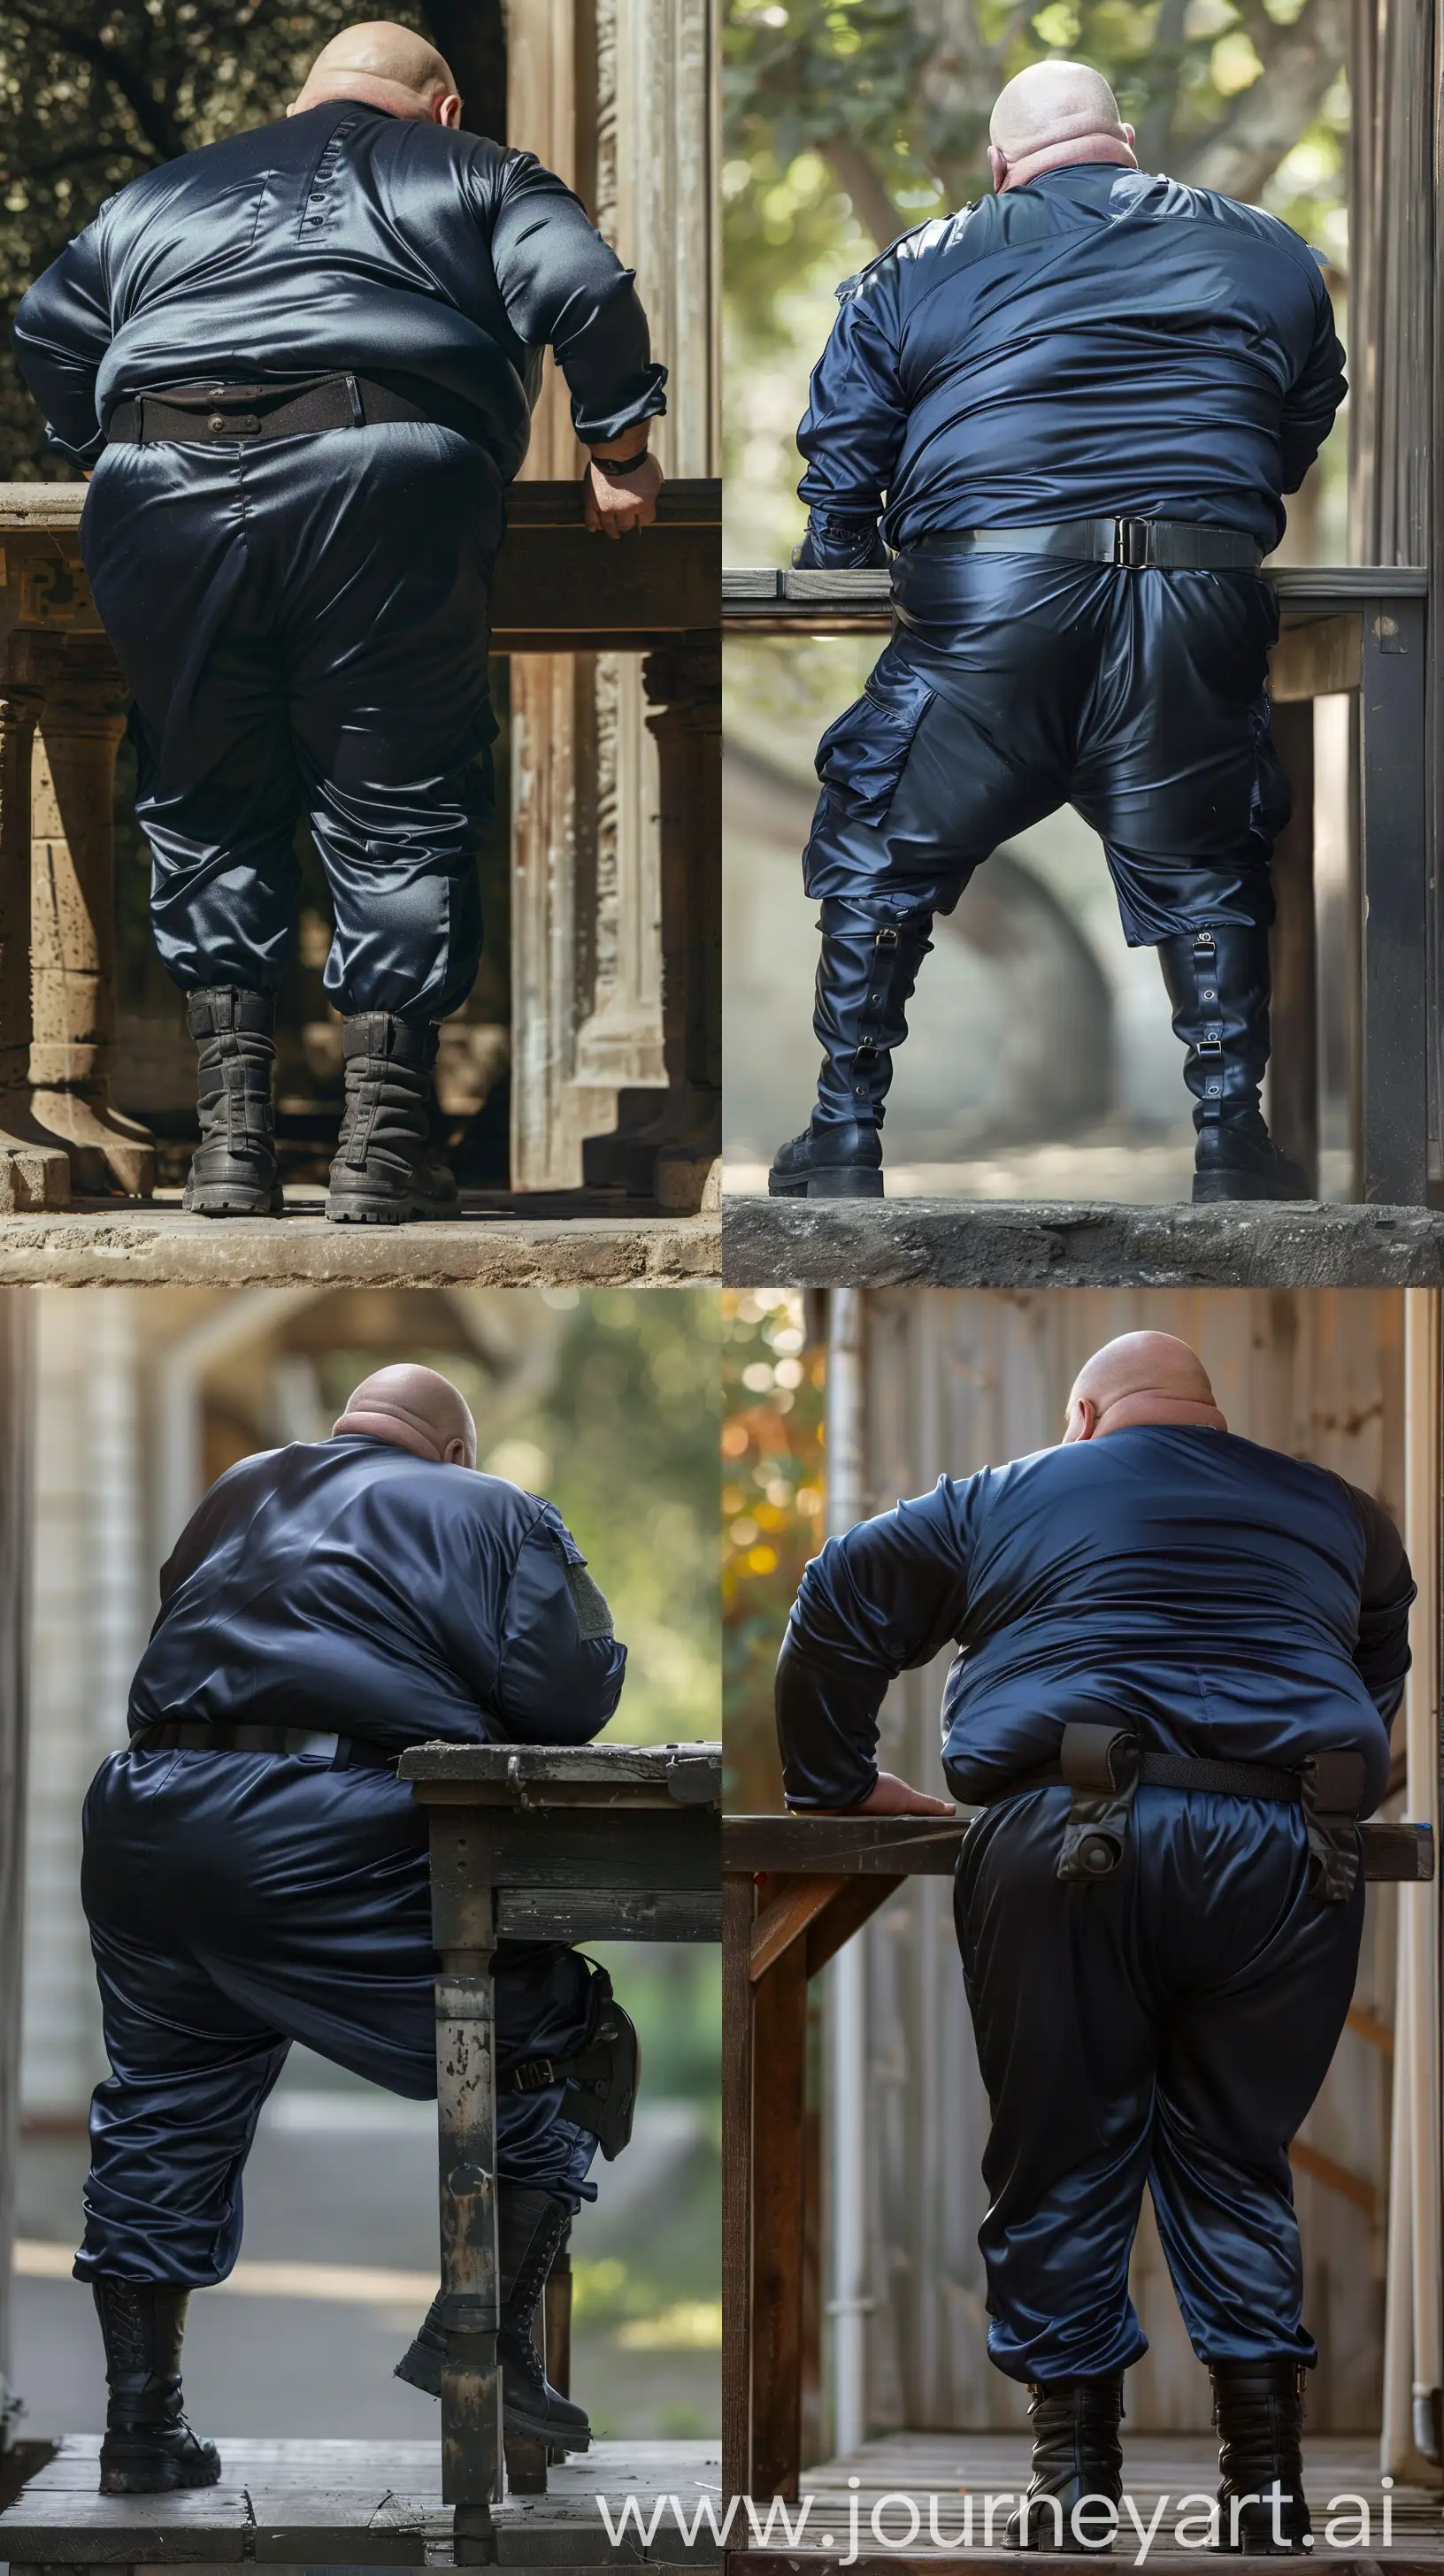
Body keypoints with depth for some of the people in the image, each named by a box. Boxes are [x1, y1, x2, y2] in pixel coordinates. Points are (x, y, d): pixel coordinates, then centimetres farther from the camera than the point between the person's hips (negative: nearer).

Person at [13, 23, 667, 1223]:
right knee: (396, 810, 5)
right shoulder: (475, 175, 22)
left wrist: (103, 452, 37)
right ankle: (382, 1144, 1)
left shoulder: (164, 192, 32)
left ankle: (232, 1134, 10)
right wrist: (620, 451, 14)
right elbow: (584, 289, 6)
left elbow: (49, 327, 25)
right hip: (375, 480, -3)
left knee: (208, 810, 15)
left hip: (161, 490, 3)